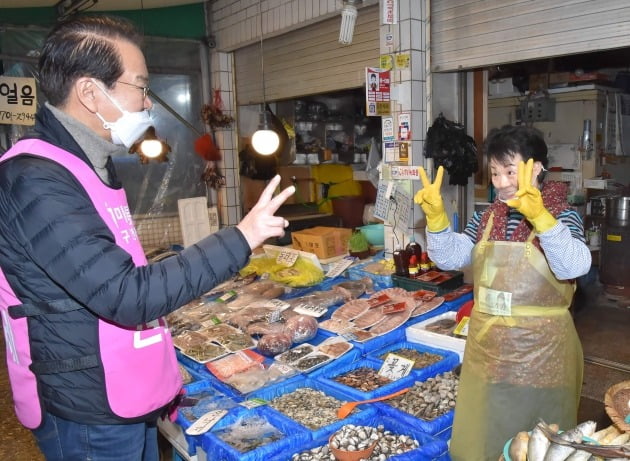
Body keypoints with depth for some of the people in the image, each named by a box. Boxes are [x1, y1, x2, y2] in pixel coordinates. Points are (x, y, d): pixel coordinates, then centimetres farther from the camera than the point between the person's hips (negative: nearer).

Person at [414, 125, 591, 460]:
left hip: (540, 350, -4)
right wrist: (436, 216, -17)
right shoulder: (486, 217, 4)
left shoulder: (562, 216, -10)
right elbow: (450, 257, -2)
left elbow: (573, 267, -27)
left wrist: (539, 216, -41)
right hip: (486, 345, 5)